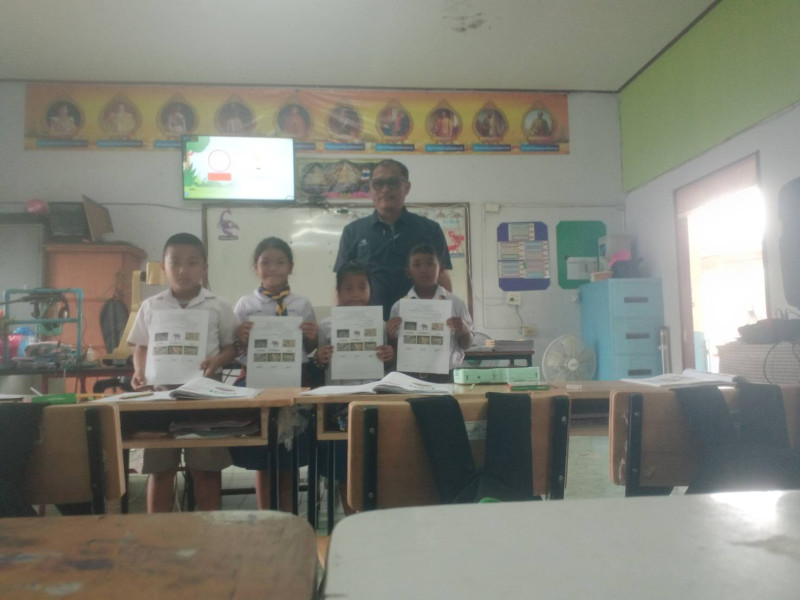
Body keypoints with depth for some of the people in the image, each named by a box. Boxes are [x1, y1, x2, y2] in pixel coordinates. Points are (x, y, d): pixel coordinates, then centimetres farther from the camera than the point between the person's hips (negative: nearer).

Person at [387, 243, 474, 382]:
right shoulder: (399, 306, 1)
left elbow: (466, 345, 7)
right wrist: (390, 335, -13)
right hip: (409, 376, 0)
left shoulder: (455, 303, 2)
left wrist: (464, 331, -13)